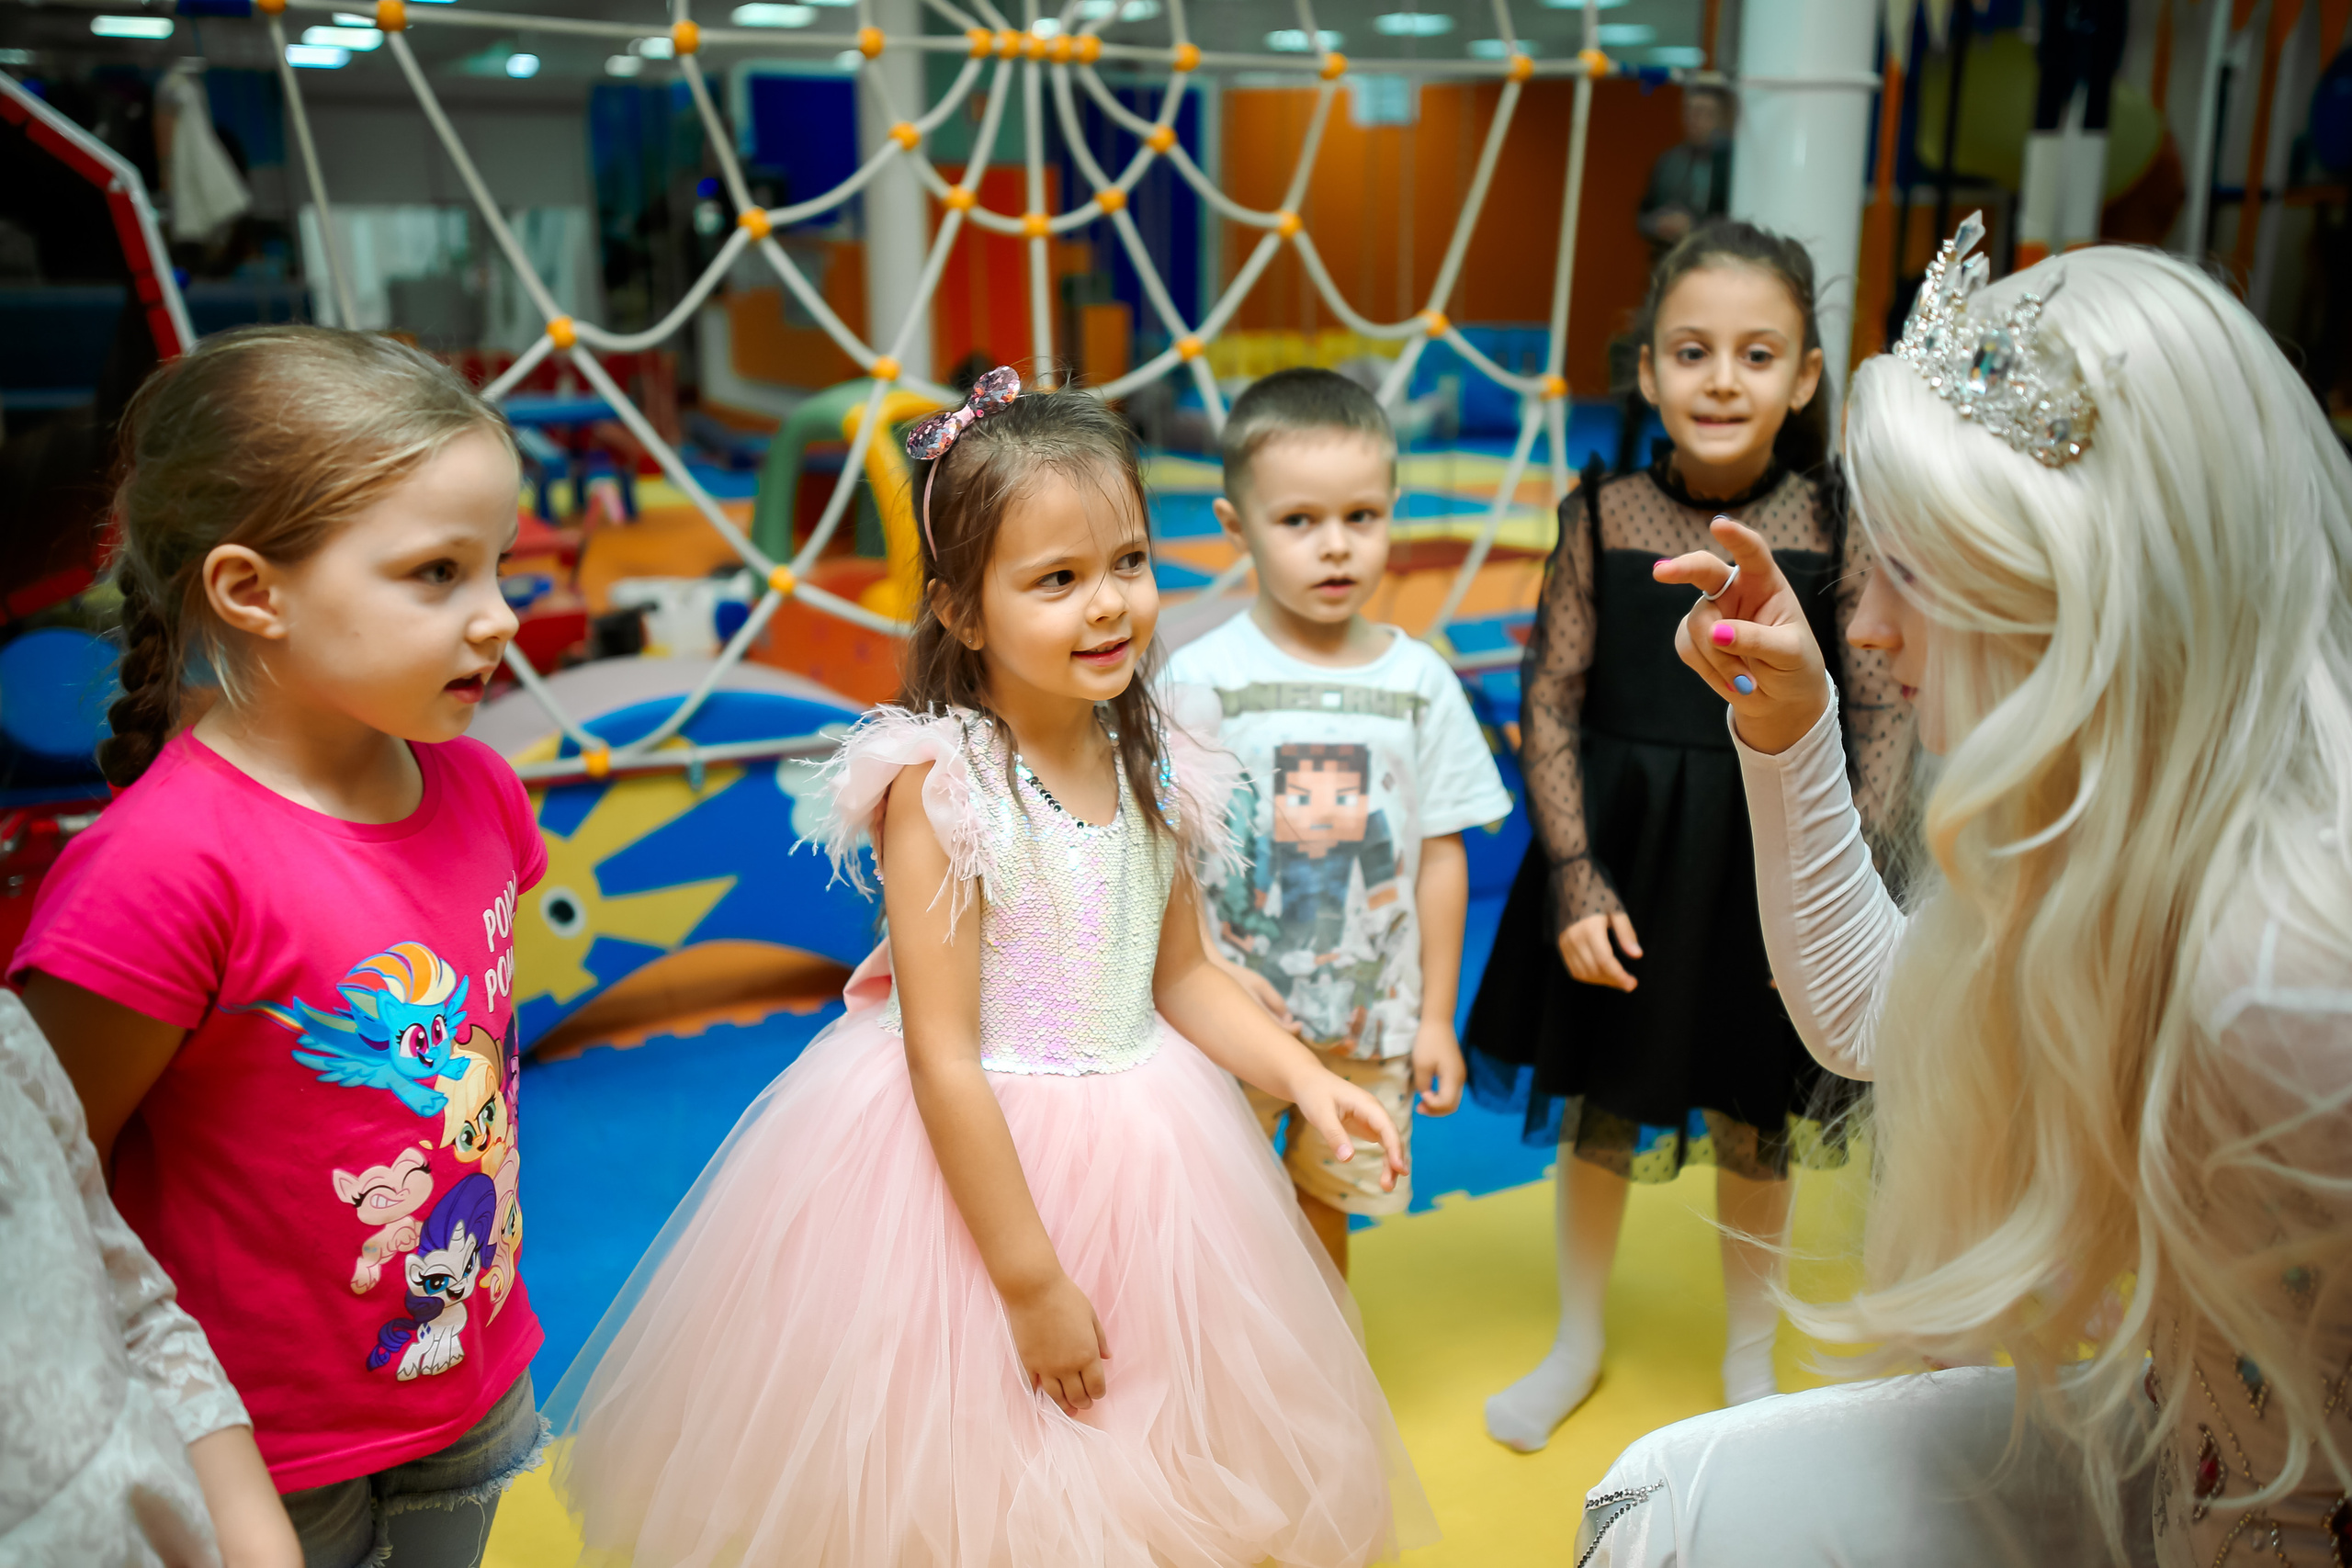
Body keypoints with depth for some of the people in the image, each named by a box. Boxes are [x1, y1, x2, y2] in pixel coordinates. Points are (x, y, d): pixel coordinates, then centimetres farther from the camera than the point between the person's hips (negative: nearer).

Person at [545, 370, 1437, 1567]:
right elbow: (944, 1058, -19)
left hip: (1139, 1145, 6)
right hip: (968, 1156, -5)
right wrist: (1031, 1278, -16)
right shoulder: (938, 782, -20)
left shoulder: (1153, 761, -3)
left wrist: (1304, 1077, -4)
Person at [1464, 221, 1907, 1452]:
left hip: (1772, 861, 0)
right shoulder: (1602, 517, -9)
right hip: (1620, 854, 0)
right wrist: (1575, 880, -11)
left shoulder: (1835, 526, -9)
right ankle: (1577, 1343, 42)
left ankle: (1749, 1359, 44)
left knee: (1757, 1130, 17)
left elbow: (1884, 720, -5)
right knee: (1596, 1113, 16)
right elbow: (1550, 705, -6)